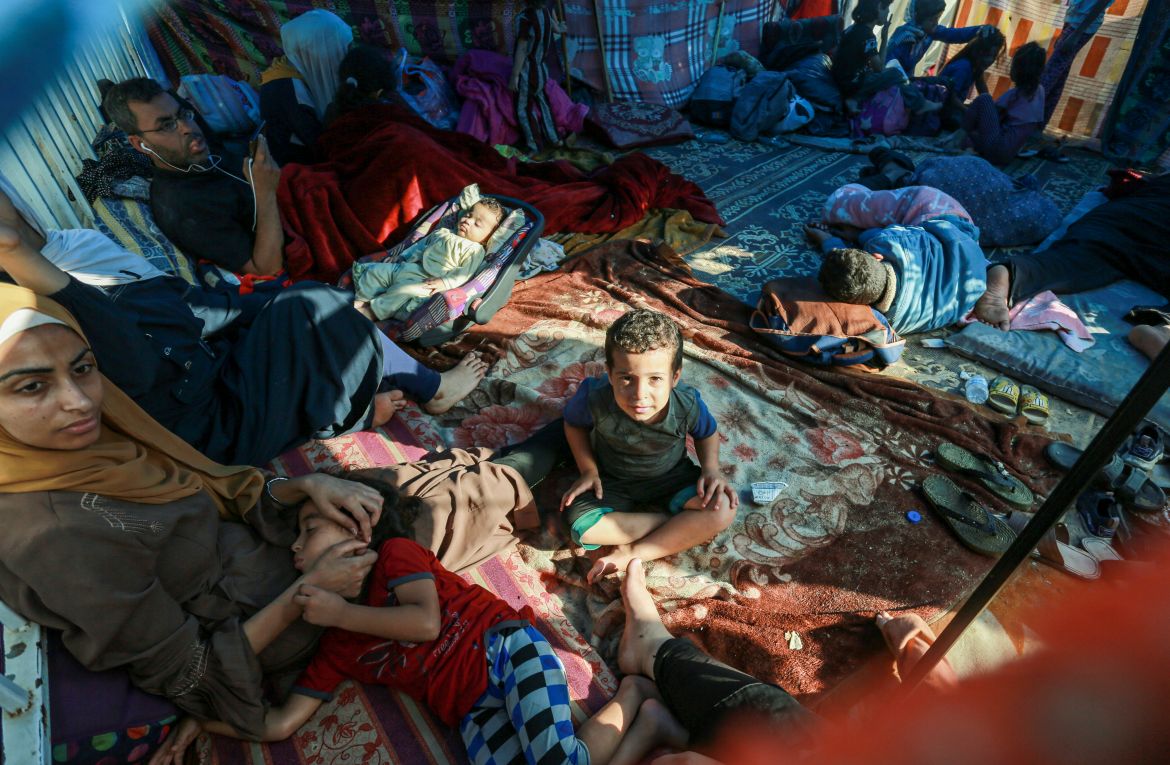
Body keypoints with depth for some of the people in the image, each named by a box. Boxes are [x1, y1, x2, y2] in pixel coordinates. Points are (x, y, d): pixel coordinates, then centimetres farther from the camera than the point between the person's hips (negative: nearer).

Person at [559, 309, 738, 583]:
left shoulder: (687, 403, -26)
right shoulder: (595, 398, -29)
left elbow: (707, 433, -1)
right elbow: (573, 422, -4)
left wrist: (711, 467, -19)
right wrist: (589, 470, -12)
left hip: (671, 476, 1)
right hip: (613, 482, 0)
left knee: (723, 509, -26)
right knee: (580, 526, -29)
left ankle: (632, 553, -19)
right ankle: (681, 524, -12)